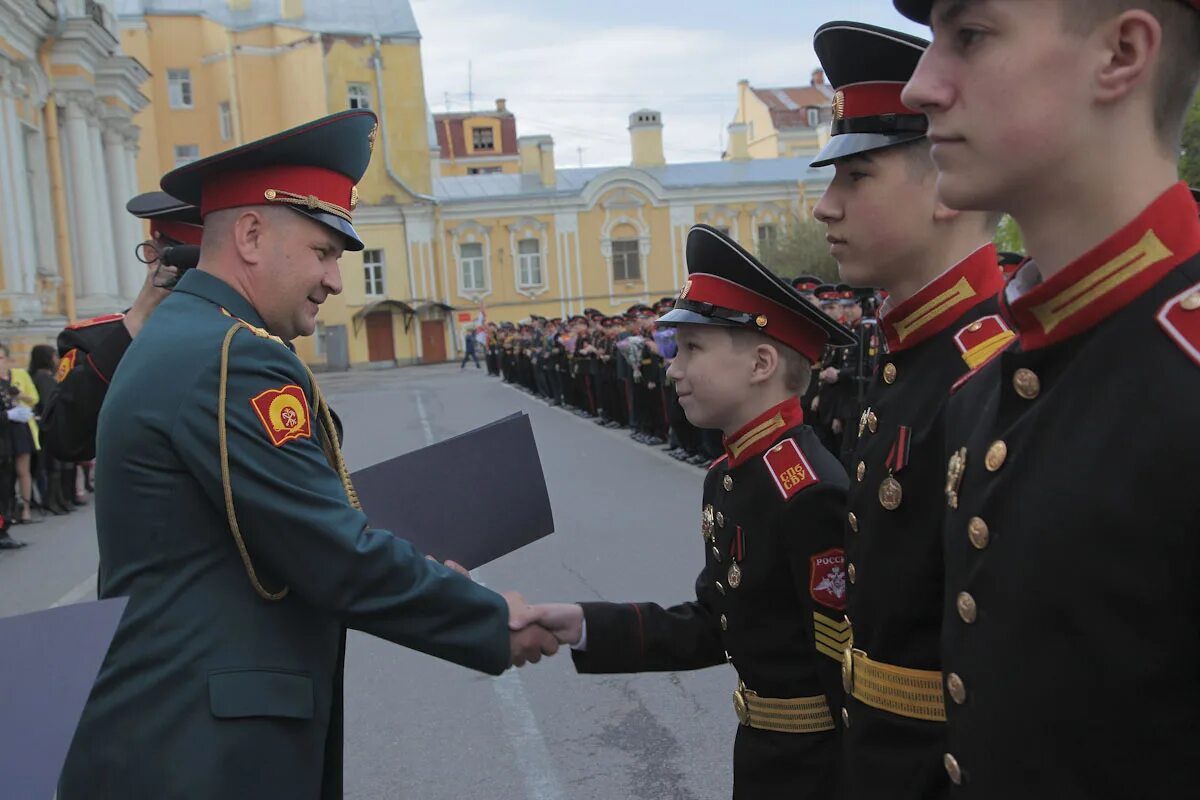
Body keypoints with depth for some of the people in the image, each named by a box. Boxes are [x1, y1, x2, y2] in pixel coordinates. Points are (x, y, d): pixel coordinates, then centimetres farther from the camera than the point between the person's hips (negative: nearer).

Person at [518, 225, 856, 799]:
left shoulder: (811, 494, -26)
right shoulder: (728, 477, 2)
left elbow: (849, 662, -22)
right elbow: (713, 625, 4)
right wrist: (585, 626, -3)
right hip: (762, 750, 8)